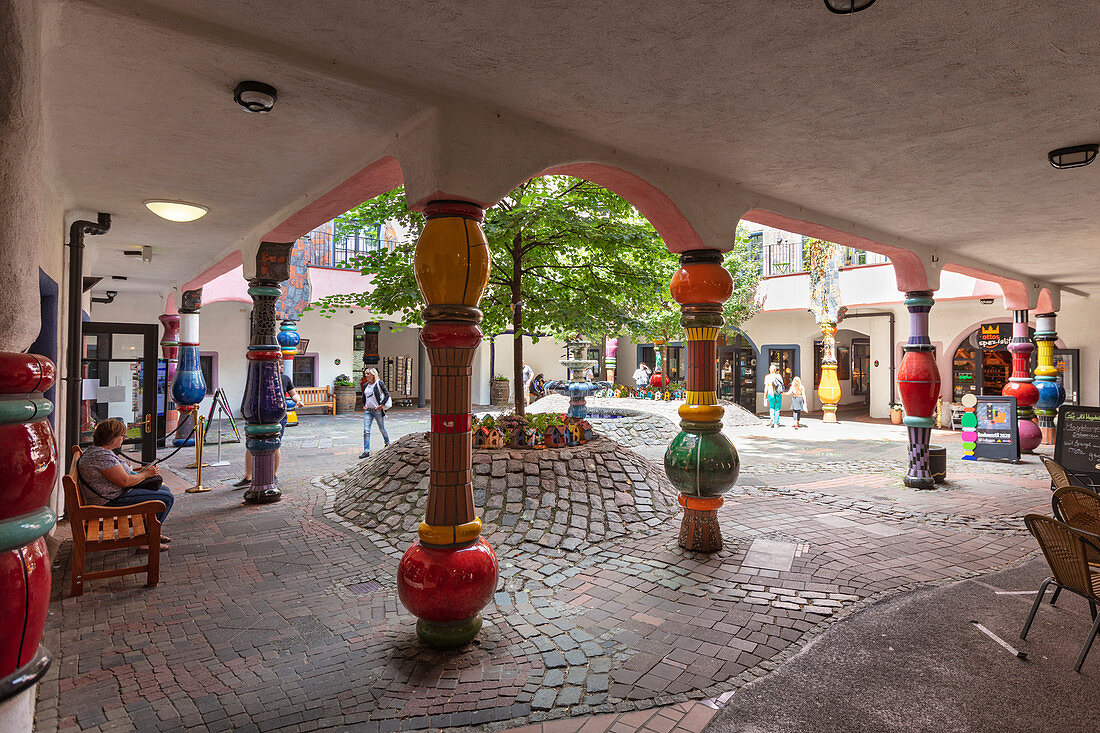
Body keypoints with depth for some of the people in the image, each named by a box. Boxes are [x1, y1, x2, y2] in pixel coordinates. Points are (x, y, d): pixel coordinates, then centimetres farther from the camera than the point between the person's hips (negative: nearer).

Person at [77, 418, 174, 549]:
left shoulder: (96, 451, 12)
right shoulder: (103, 455, -24)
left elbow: (119, 473, 21)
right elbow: (125, 481, -25)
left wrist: (140, 472, 8)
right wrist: (146, 474, -9)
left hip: (115, 493, 12)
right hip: (112, 501, -12)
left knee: (165, 489, 17)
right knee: (166, 498, -14)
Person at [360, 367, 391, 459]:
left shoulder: (379, 383, -5)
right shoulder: (365, 385, 11)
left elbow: (387, 394, -8)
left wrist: (382, 405, -14)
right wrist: (363, 405, 12)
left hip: (378, 410, -5)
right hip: (368, 411, 5)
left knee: (382, 429, 9)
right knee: (366, 431, -6)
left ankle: (388, 444, 34)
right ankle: (366, 451, -6)